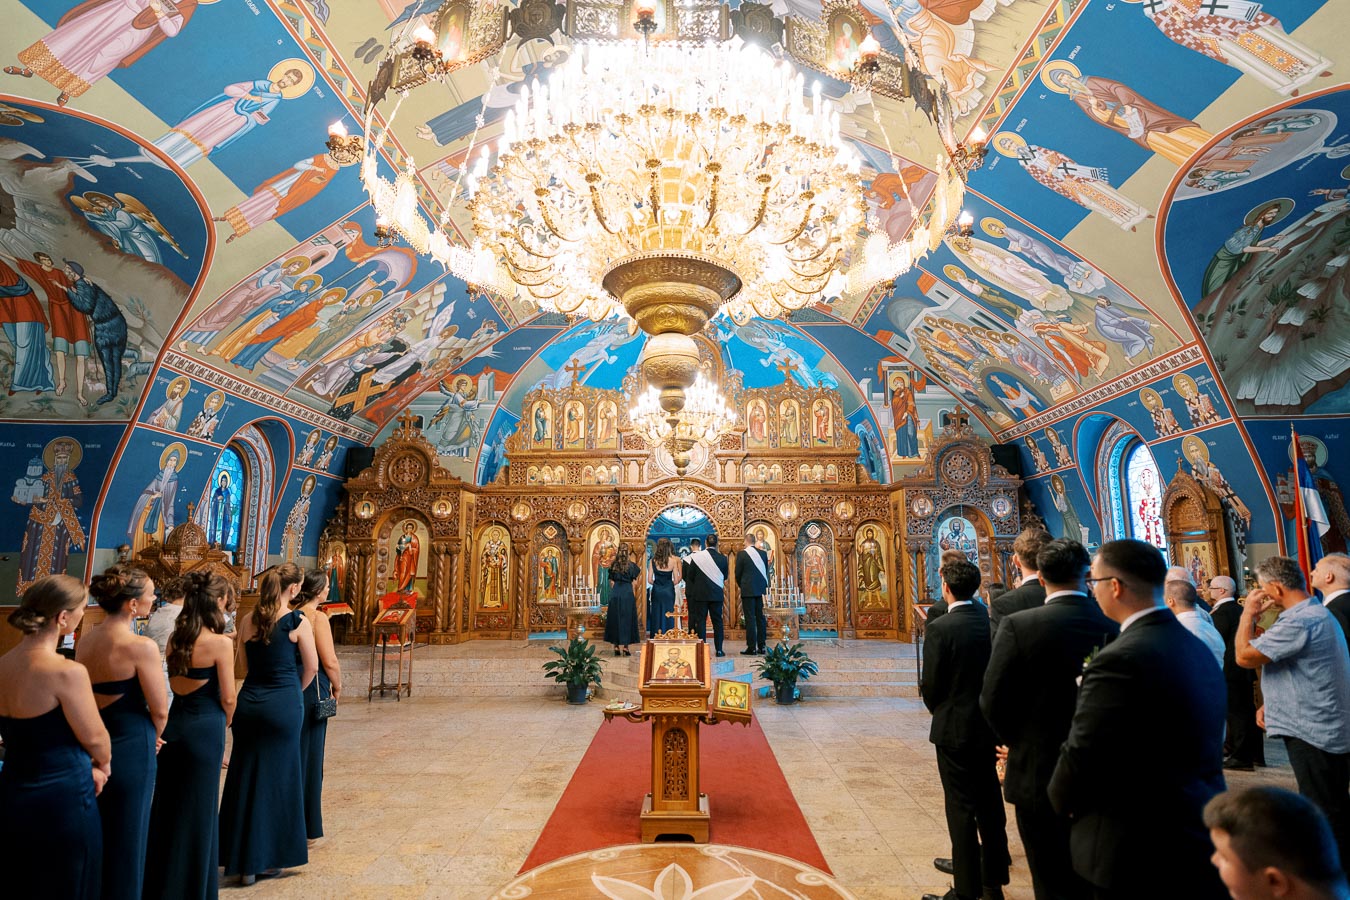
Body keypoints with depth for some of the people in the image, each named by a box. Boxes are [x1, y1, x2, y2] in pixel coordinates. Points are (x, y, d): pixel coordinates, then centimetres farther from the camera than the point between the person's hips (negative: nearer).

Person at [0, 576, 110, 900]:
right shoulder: (67, 672, -25)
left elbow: (32, 734, 8)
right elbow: (95, 738, -13)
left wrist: (86, 766, 10)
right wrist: (104, 765, 8)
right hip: (63, 800, -7)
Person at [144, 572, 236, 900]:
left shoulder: (175, 638, 1)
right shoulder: (220, 642, -18)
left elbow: (174, 684, 9)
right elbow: (227, 697, -13)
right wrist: (225, 723, 5)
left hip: (174, 723, 6)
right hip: (205, 726, -6)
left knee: (168, 802, 20)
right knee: (198, 807, 9)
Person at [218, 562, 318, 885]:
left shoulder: (247, 622, 3)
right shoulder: (298, 622, -11)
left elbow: (247, 663, 12)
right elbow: (311, 667, -5)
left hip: (249, 702, 4)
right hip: (284, 704, -4)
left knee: (244, 780, 13)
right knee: (277, 780, 10)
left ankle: (244, 862, 22)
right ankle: (270, 859, 21)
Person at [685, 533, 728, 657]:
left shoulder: (697, 556, -7)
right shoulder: (722, 558, -6)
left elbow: (690, 576, 0)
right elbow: (725, 577, 6)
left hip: (700, 593, -1)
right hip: (717, 594, 1)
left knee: (700, 620, 5)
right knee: (717, 621, 8)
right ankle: (719, 649, 8)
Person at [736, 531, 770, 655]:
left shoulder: (742, 554, -9)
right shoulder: (763, 553, 4)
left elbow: (738, 573, -4)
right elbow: (766, 571, 9)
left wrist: (740, 586, 14)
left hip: (747, 590, -5)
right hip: (760, 589, 5)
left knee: (750, 618, -2)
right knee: (760, 617, 11)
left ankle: (751, 647, -1)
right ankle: (761, 646, 14)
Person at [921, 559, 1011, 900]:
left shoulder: (940, 629, -20)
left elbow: (930, 687, -15)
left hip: (955, 730, -6)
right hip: (990, 725, 6)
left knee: (961, 811, 6)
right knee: (990, 805, 20)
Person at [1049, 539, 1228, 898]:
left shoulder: (1119, 660, -27)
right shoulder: (1197, 649, 2)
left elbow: (1081, 756, -21)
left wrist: (1061, 800, -1)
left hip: (1141, 853, -8)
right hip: (1201, 832, 8)